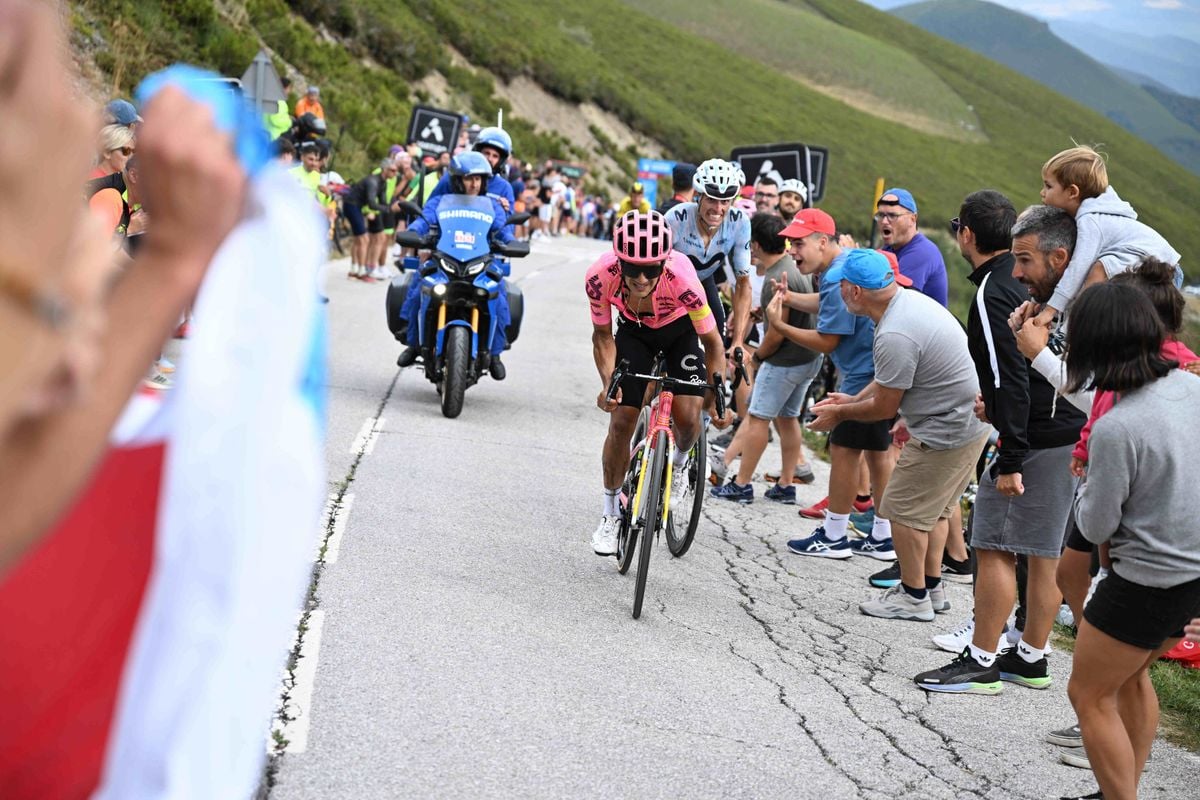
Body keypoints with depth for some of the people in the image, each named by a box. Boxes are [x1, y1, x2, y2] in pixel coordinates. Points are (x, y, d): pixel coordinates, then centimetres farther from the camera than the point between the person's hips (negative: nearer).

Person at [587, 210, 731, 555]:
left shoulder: (681, 277, -40)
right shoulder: (600, 276, -34)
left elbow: (712, 341, -24)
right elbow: (603, 335, -15)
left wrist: (717, 395, -29)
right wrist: (608, 382, -28)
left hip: (681, 330, -1)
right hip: (634, 330, 1)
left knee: (687, 417, -16)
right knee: (621, 420, -6)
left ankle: (679, 463, 21)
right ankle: (611, 514, 12)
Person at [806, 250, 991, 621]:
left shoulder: (895, 335, -26)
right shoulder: (911, 299, 5)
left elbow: (884, 407, -14)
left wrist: (840, 413, 2)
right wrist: (852, 399, 19)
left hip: (946, 434, -10)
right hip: (971, 421, 10)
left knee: (904, 509, 2)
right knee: (933, 506, 21)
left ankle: (914, 597, 11)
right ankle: (932, 587, 31)